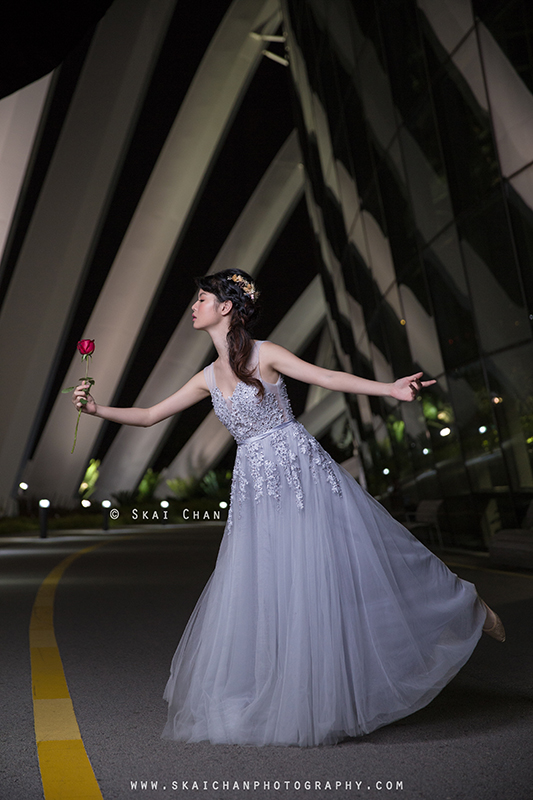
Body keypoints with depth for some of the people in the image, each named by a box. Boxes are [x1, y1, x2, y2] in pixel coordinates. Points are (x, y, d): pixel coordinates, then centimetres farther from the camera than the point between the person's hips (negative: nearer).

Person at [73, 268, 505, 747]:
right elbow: (151, 415, 16)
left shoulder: (264, 354, -5)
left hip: (302, 472, -5)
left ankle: (467, 607, 22)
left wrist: (389, 389, -23)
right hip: (255, 490, 5)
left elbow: (327, 378, -12)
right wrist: (97, 409, 8)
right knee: (259, 590, 5)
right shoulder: (209, 378, 11)